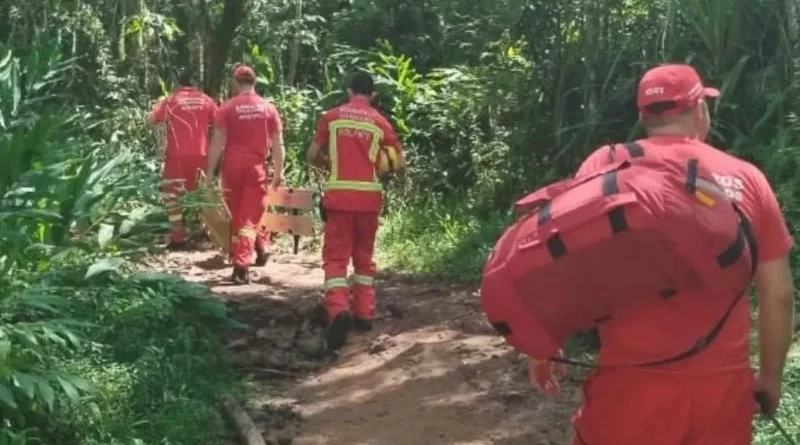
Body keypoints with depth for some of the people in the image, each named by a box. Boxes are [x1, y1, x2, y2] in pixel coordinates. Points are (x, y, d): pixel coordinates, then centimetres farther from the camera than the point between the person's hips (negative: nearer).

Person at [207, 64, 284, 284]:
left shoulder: (227, 108, -3)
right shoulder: (268, 108, 3)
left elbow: (217, 142, -7)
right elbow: (278, 144, 3)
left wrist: (210, 171, -3)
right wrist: (279, 171, 10)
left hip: (232, 165, -1)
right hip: (256, 166, 1)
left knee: (236, 214, 16)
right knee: (249, 216, 5)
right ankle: (241, 266, 6)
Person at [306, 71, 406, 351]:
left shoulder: (332, 117, 4)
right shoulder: (380, 122, 6)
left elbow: (312, 156, 5)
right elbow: (400, 164, 7)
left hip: (339, 194, -1)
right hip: (369, 195, 2)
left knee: (336, 256, -1)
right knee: (364, 256, 16)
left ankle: (339, 311, -21)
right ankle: (364, 314, 18)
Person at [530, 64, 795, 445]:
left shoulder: (608, 165, -1)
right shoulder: (746, 178, 5)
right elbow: (779, 294, 6)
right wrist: (771, 375, 18)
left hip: (634, 382, -2)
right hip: (723, 384, 2)